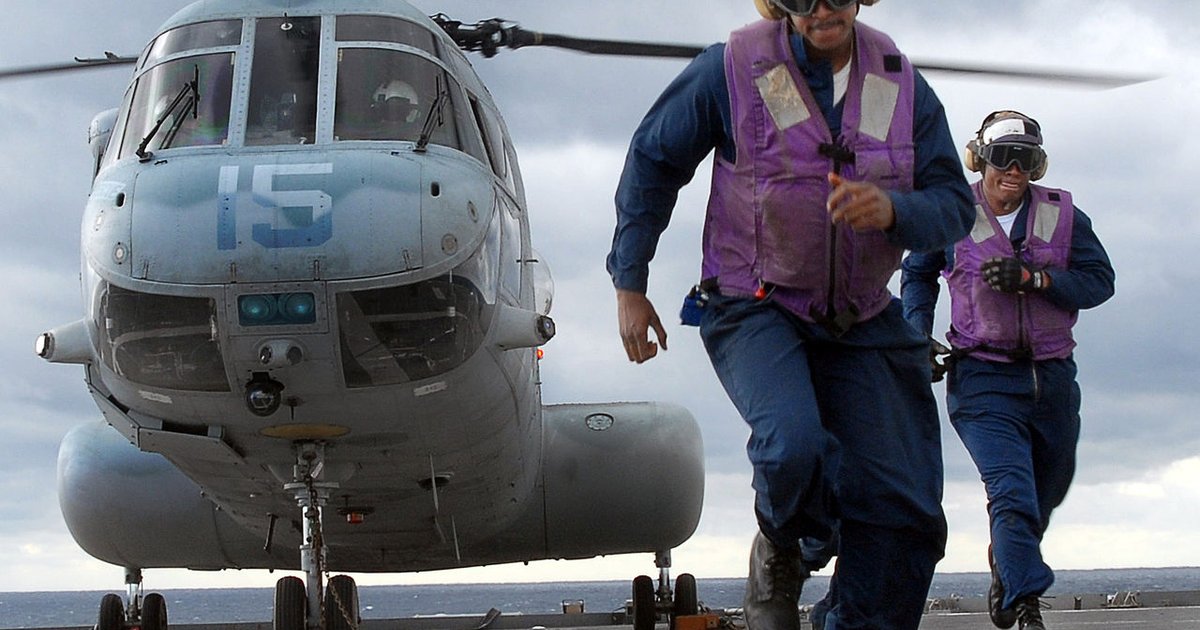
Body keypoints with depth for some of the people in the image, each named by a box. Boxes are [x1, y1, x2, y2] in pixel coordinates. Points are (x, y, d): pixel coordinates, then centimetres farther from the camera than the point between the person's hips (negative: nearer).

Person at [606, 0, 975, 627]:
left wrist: (892, 210, -24)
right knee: (794, 446, -30)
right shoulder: (734, 66, -9)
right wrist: (629, 286, 2)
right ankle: (779, 553, 4)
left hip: (860, 323, 4)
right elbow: (652, 161, 2)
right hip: (754, 309, -4)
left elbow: (954, 204, 0)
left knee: (899, 501, -3)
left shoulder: (903, 85, 0)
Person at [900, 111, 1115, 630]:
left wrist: (1033, 278, -19)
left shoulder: (1062, 216, 1)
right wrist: (919, 337, 2)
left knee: (1048, 490, 21)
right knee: (1013, 493, -19)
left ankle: (1006, 567, 48)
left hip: (1052, 376, 4)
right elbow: (917, 274, 15)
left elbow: (1099, 281, -6)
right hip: (982, 378, -4)